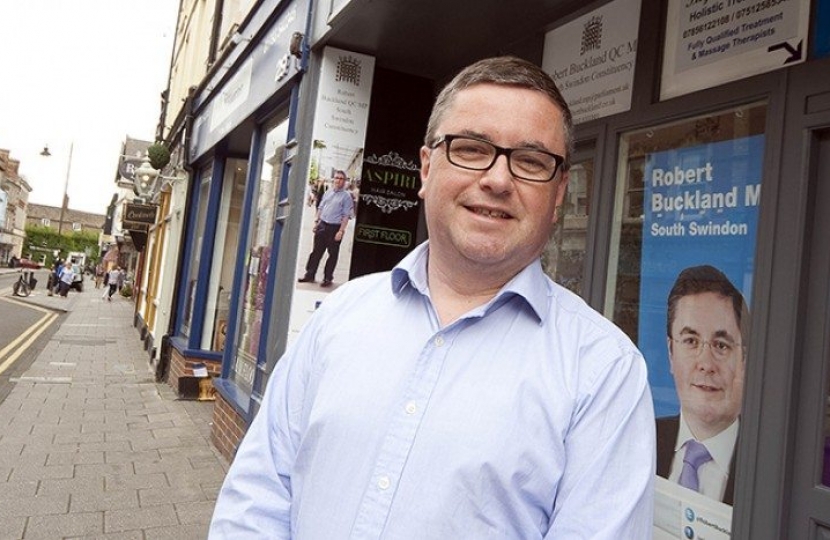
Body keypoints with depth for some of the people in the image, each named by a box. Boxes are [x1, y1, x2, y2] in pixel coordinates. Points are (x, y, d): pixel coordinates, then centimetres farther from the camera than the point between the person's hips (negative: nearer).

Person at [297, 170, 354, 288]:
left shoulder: (346, 196, -6)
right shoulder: (328, 192, 11)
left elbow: (346, 215, -10)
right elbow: (320, 208, 18)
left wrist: (341, 231, -16)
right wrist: (316, 221, 12)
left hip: (335, 227, -5)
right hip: (322, 225, 5)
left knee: (333, 254, 6)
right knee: (316, 251, 9)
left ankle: (328, 278, 16)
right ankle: (310, 275, 18)